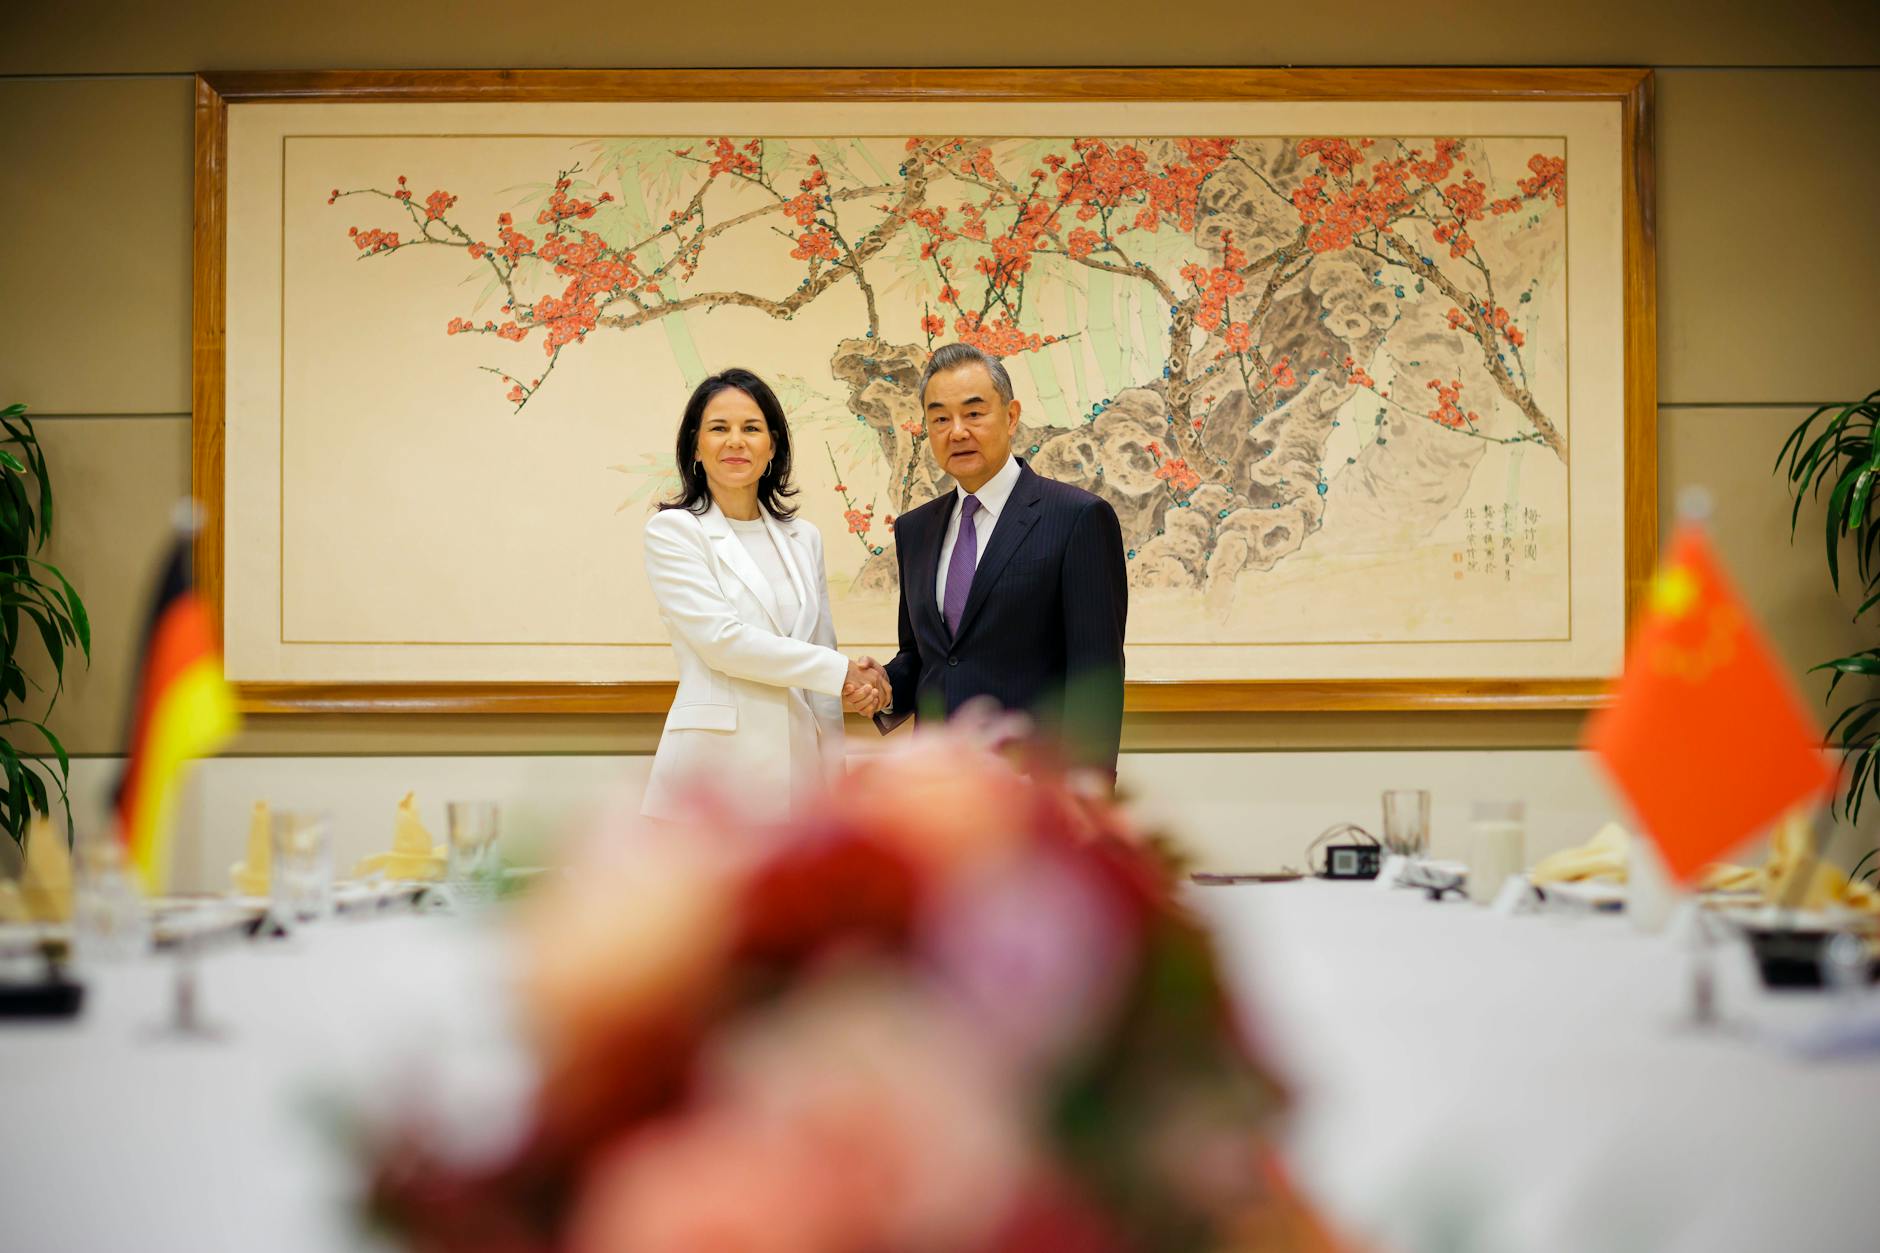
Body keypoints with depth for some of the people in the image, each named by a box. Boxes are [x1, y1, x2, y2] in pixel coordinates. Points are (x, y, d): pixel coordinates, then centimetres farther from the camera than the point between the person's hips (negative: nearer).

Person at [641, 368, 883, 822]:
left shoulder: (803, 539, 13)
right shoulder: (672, 530, -2)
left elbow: (820, 669, 15)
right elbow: (721, 640, -13)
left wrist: (833, 779, 9)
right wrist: (841, 671, -9)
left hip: (794, 761, 5)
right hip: (713, 756, -4)